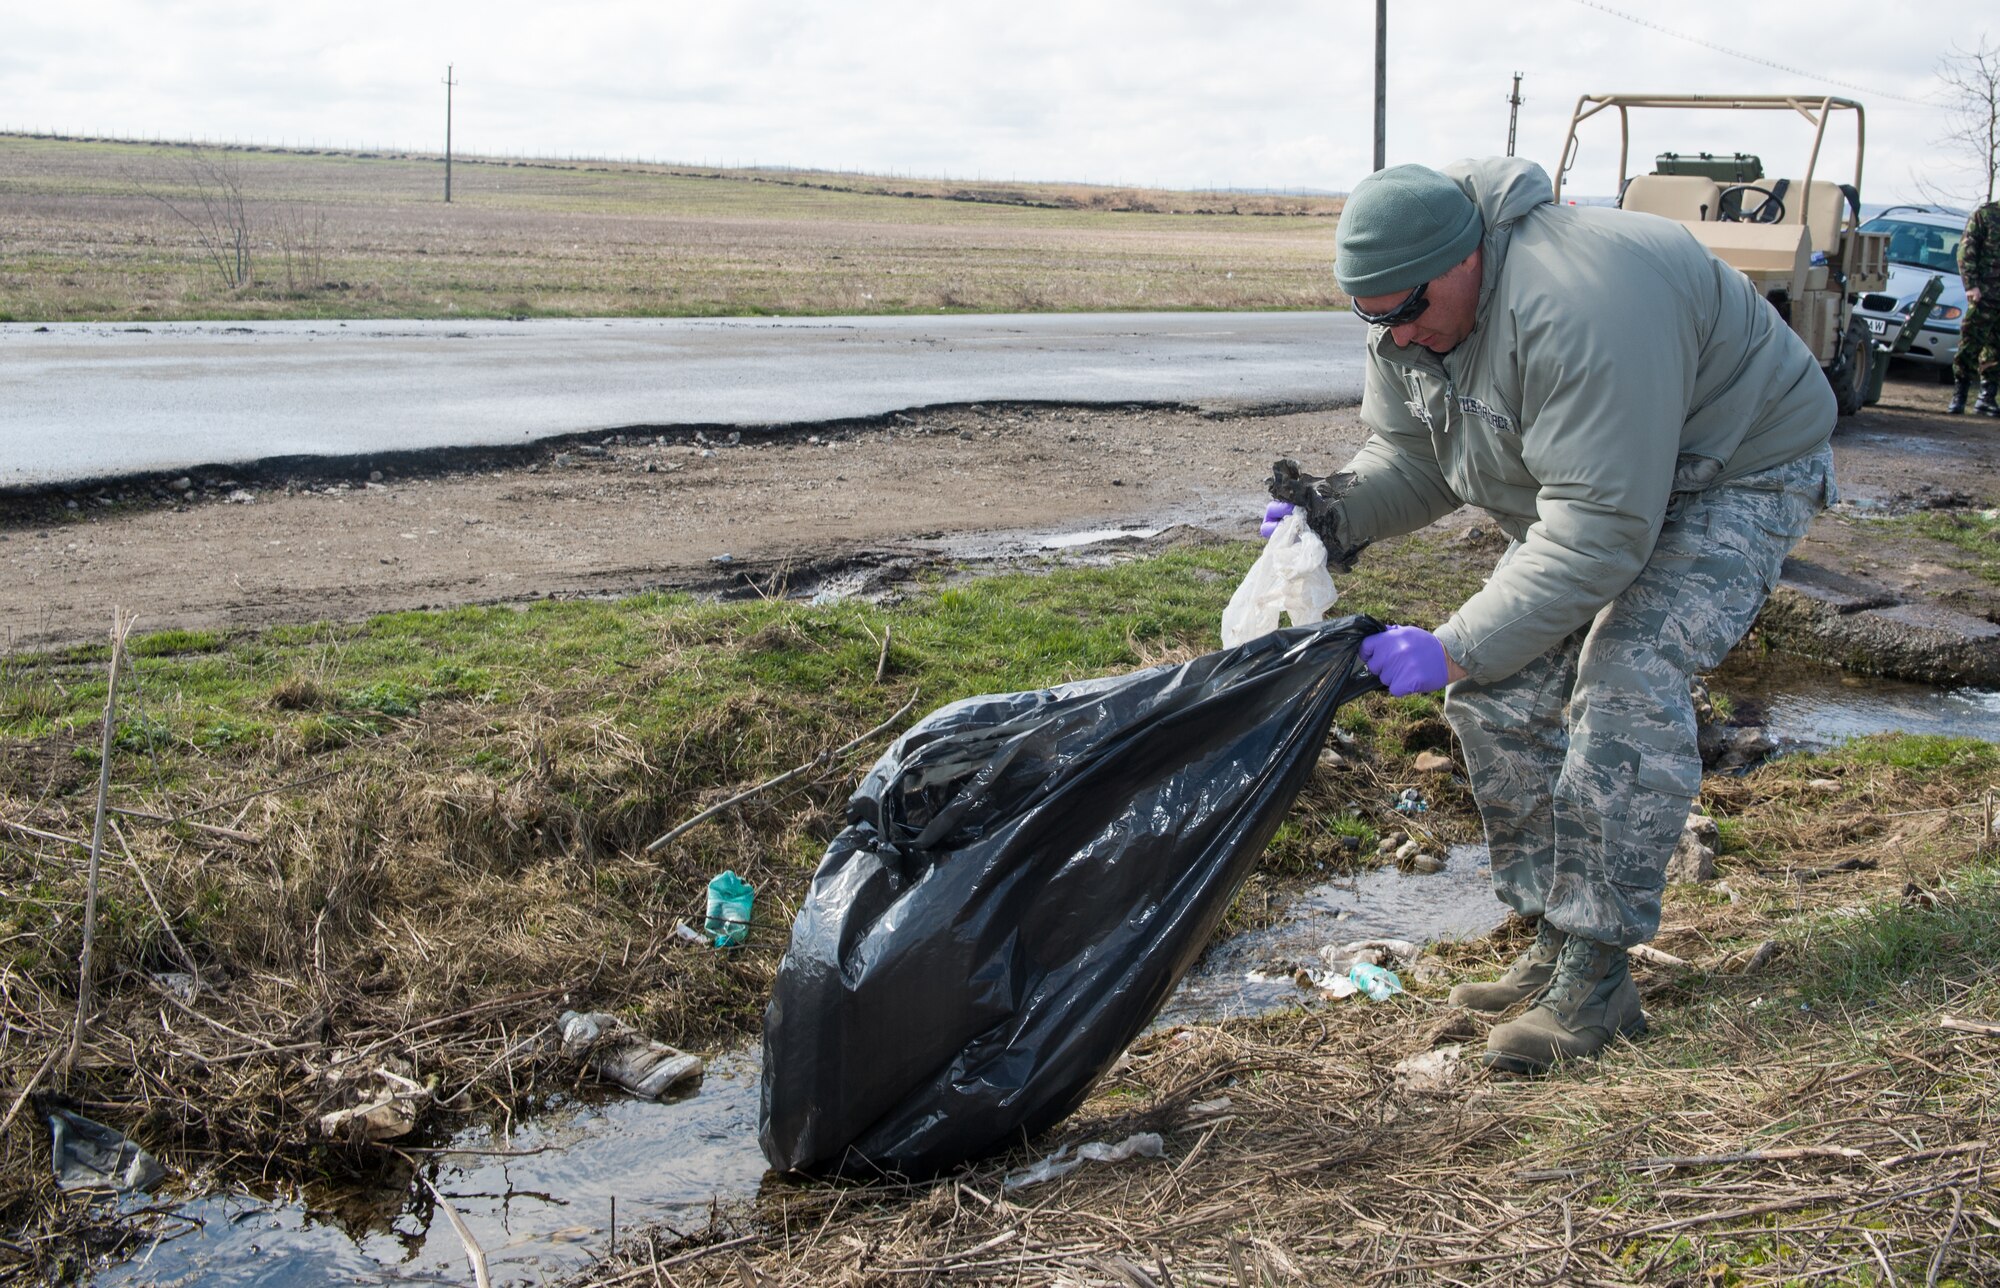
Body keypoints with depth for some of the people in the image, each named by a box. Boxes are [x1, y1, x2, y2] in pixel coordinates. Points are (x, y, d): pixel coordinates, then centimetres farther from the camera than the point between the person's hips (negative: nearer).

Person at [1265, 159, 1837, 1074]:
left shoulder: (1574, 310, -39)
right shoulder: (1411, 314, -10)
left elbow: (1599, 530, -39)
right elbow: (1411, 457, 1)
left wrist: (1456, 650, -39)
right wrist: (1341, 510, -21)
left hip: (1738, 474, -8)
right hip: (1596, 481, 9)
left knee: (1624, 686, -24)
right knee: (1500, 698, -1)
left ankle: (1596, 982, -14)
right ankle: (1556, 941, 11)